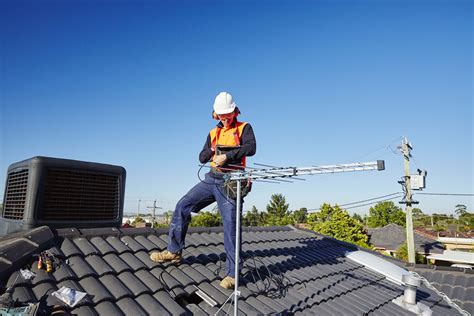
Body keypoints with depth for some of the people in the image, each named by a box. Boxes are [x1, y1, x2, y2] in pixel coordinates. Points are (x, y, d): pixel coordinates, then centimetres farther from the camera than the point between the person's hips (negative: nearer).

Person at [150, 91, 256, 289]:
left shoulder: (244, 128, 4)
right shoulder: (213, 133, 20)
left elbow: (251, 148, -16)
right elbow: (202, 158, 17)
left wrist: (227, 155, -20)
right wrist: (212, 151, -4)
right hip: (212, 179, 6)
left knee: (230, 225, -8)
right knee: (183, 206, -1)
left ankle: (232, 273, 1)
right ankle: (174, 251, 12)